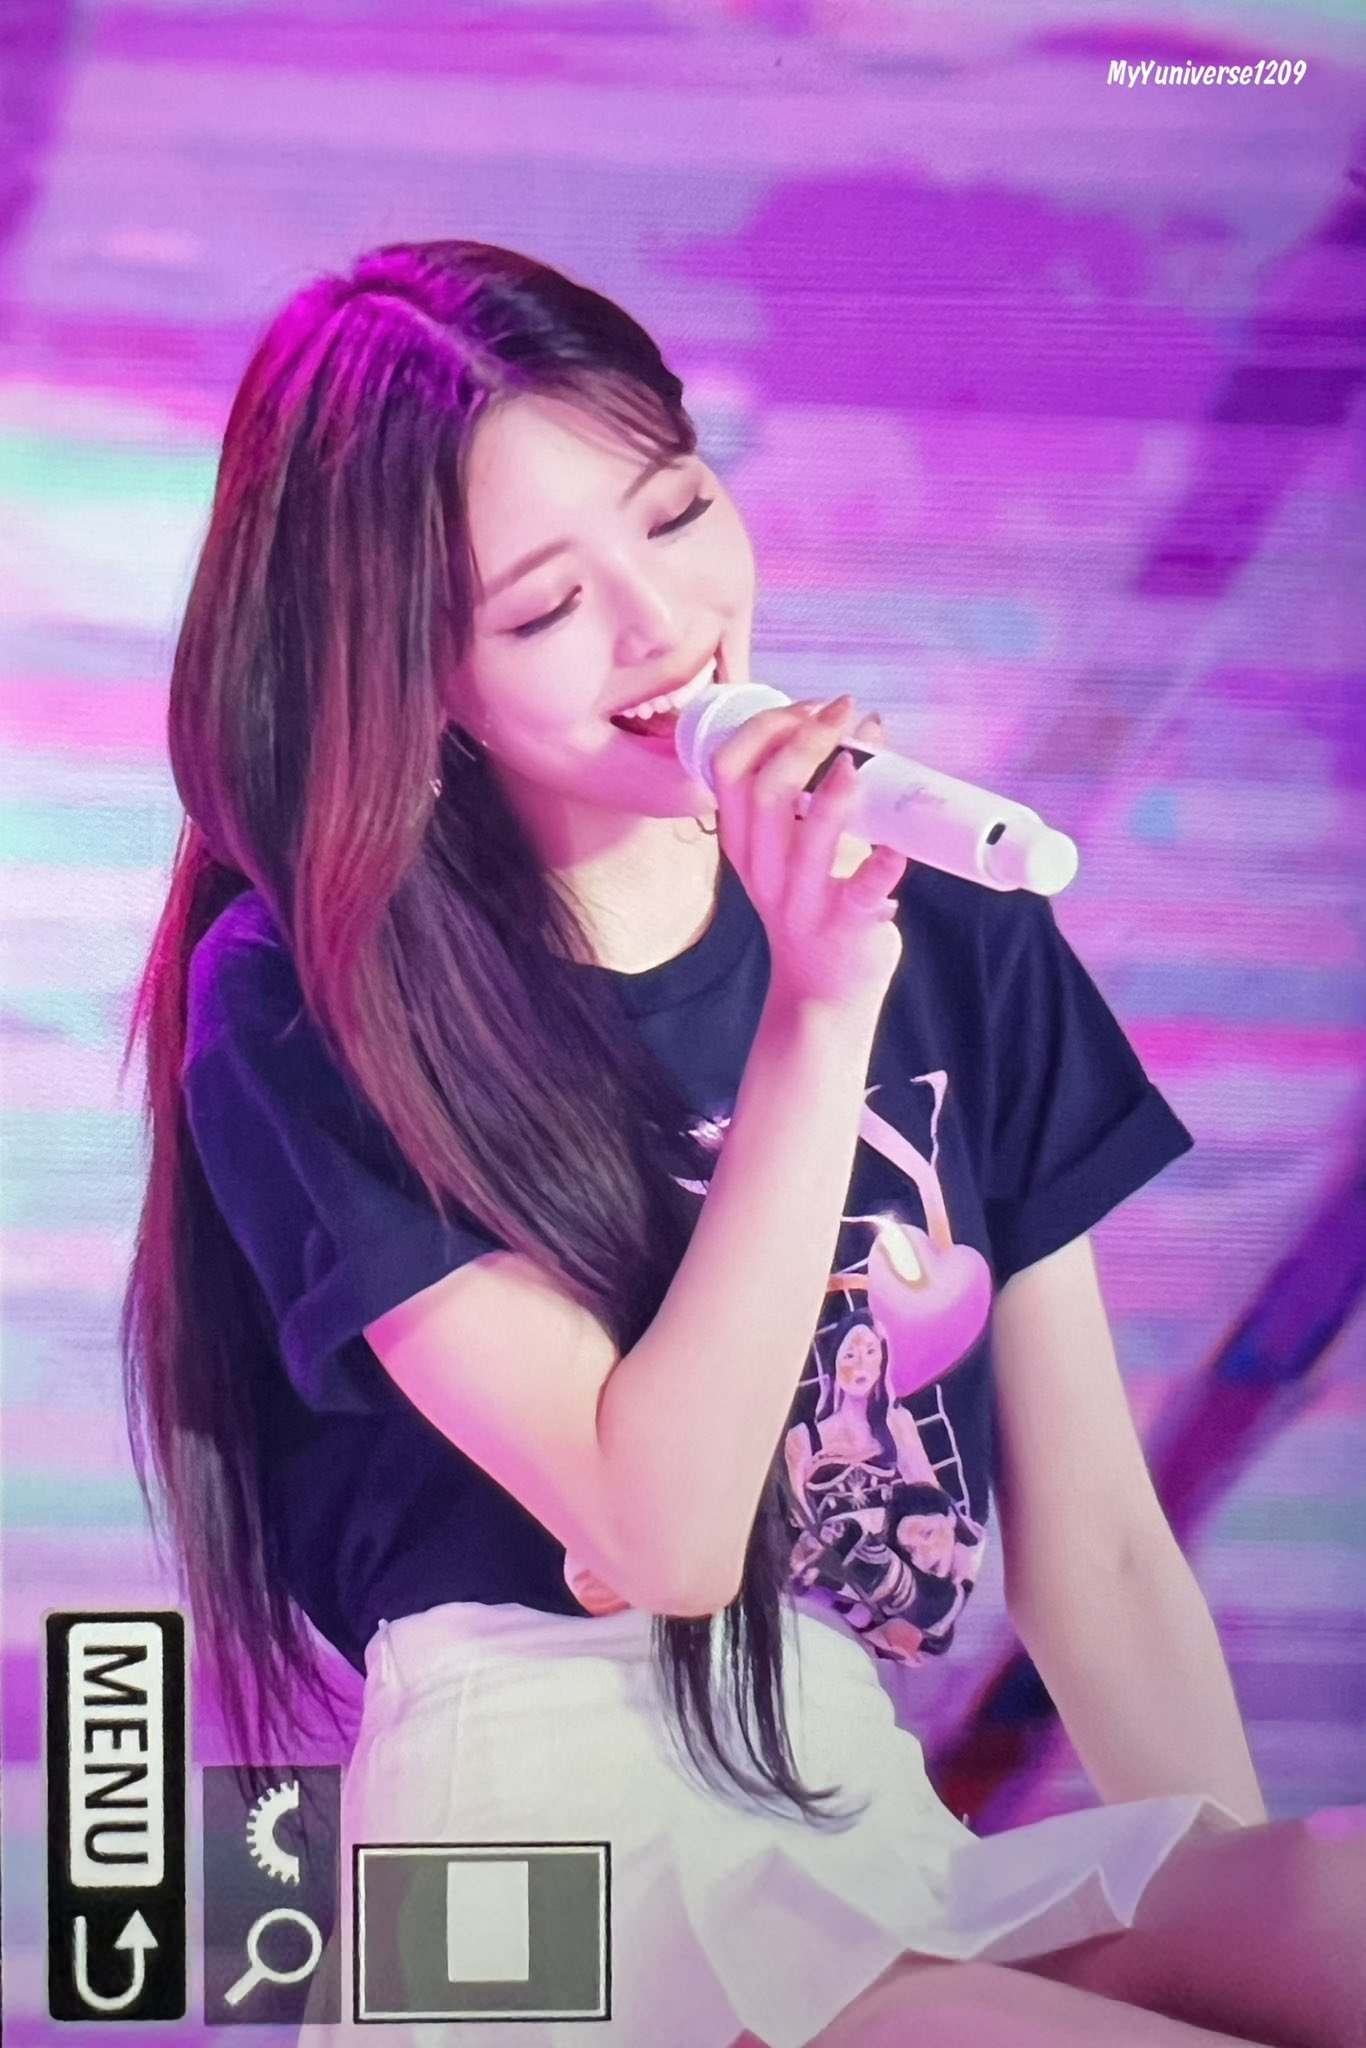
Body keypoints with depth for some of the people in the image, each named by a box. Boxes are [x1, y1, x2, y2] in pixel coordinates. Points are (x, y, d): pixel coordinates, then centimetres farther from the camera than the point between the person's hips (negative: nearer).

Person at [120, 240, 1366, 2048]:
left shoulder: (945, 928, 7)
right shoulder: (309, 1007, -6)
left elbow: (1093, 1550, 8)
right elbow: (661, 1532, -14)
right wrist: (820, 1010, -18)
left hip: (891, 1819, 5)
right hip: (563, 1841, -5)